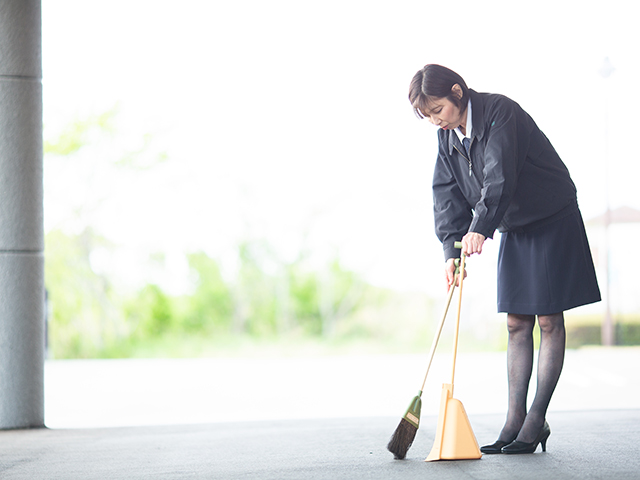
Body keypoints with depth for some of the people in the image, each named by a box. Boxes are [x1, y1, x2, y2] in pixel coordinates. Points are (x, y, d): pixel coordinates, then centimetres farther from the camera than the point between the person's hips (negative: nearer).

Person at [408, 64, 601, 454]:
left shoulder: (500, 112, -23)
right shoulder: (447, 137, 0)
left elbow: (500, 177, -35)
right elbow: (448, 195, -2)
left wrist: (480, 228, -43)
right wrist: (451, 249, -15)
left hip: (553, 223, -7)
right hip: (515, 229, 7)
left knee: (549, 320, -4)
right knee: (517, 323, 4)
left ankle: (537, 421, -1)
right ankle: (515, 420, 5)